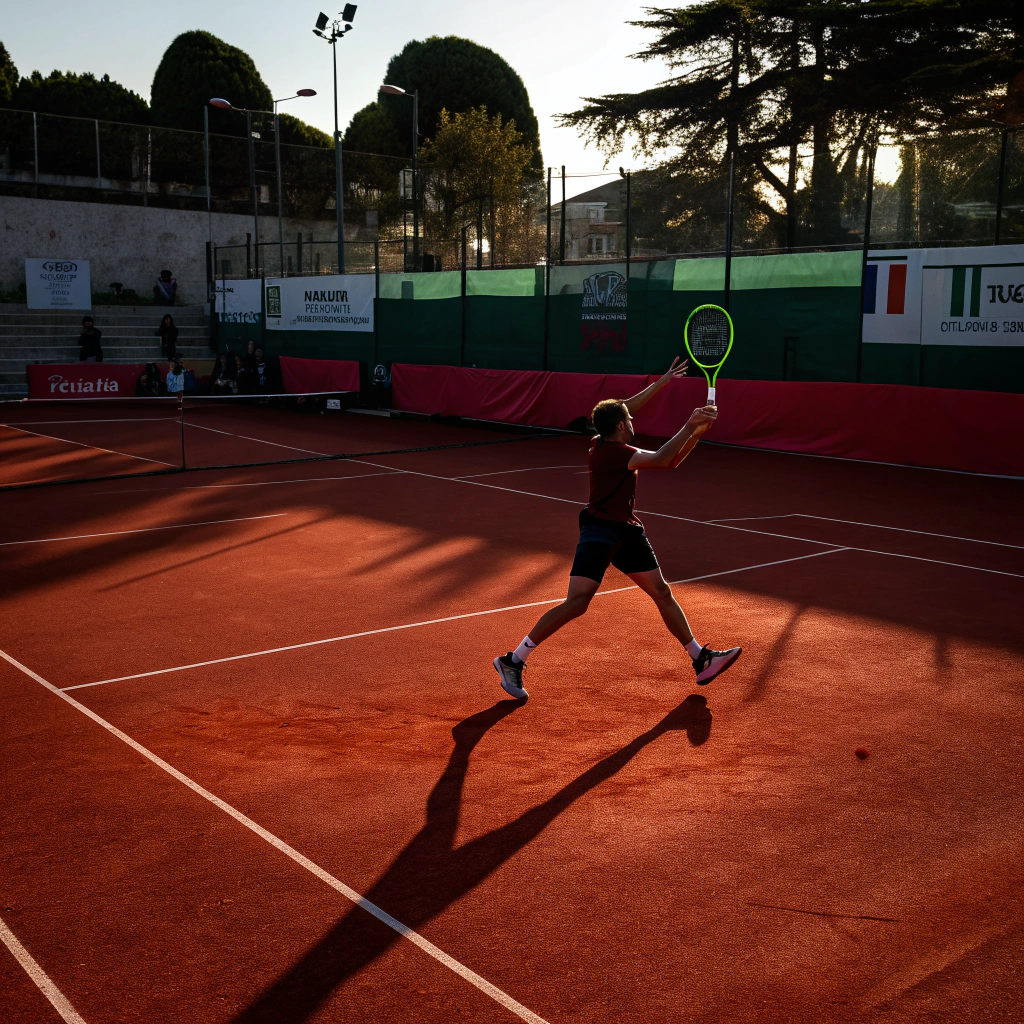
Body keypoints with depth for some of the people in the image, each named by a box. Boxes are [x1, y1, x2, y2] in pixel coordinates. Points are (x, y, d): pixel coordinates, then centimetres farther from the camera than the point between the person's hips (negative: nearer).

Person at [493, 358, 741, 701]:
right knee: (577, 602, -15)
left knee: (662, 592, 11)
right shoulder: (613, 451, -22)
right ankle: (513, 661, -6)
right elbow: (664, 460, -28)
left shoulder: (606, 440, 4)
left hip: (626, 531, 10)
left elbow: (628, 406, 23)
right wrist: (689, 426, -21)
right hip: (599, 531, -10)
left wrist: (664, 381, 24)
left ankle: (702, 660, 19)